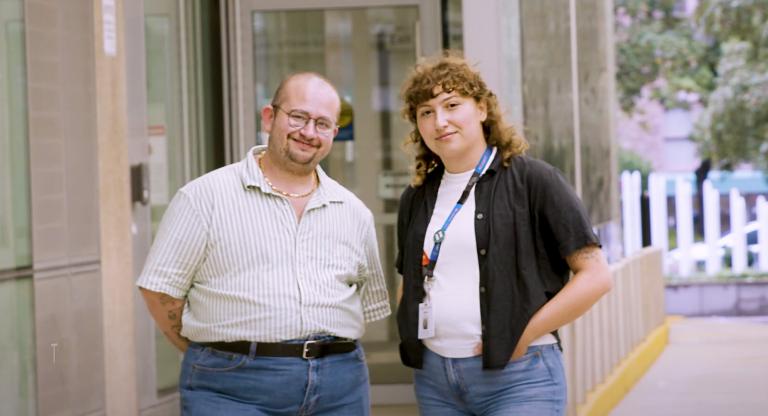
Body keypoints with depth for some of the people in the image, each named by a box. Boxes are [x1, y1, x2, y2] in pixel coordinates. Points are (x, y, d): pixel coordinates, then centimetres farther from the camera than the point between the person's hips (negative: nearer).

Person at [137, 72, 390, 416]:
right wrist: (212, 357, 1)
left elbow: (370, 306, 20)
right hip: (234, 388, -4)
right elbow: (160, 290, -1)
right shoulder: (206, 196, 0)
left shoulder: (355, 213, 14)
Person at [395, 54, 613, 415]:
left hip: (517, 376, -5)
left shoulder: (532, 180, -5)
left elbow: (595, 276, -8)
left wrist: (523, 335, -12)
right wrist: (411, 338, 7)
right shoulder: (416, 198, 12)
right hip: (434, 377, 6)